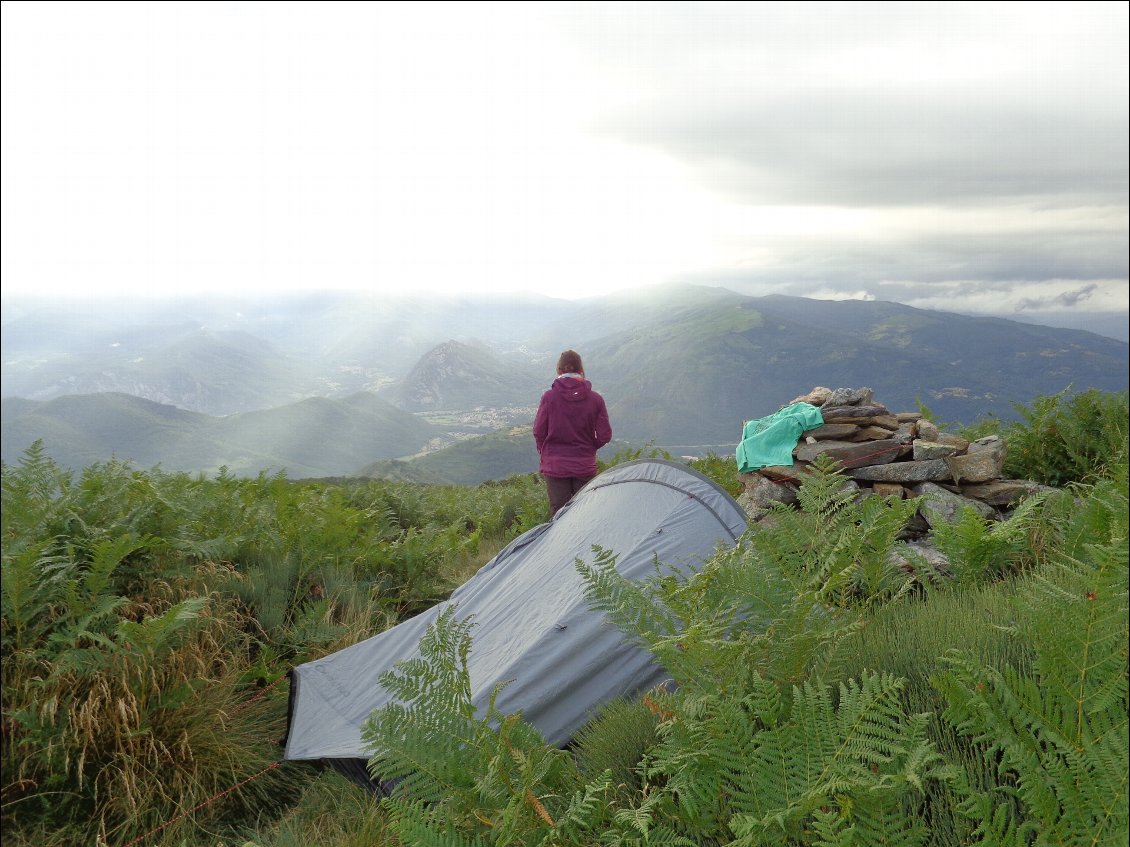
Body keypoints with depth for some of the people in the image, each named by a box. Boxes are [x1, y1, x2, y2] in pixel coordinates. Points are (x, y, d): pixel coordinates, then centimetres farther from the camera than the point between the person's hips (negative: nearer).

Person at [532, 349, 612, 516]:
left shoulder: (549, 397, -9)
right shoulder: (595, 399, -5)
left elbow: (539, 432, -3)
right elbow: (604, 435, -3)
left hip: (555, 466, -1)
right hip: (585, 467, 1)